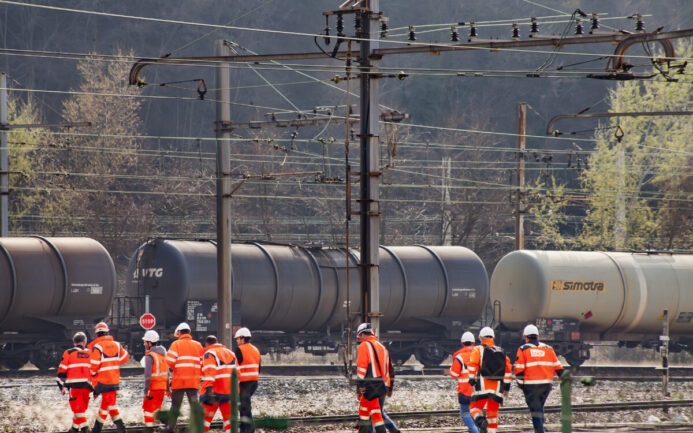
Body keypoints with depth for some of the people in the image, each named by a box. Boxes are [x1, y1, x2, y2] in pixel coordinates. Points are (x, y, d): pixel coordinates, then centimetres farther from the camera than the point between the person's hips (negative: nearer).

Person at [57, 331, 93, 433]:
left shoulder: (68, 353, 5)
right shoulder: (90, 354, 15)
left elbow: (62, 371, 2)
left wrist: (62, 386, 8)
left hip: (74, 384, -4)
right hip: (87, 386, 4)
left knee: (77, 408, -7)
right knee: (81, 408, 16)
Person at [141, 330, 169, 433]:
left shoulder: (149, 356, -15)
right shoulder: (163, 354, 10)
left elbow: (148, 375, -19)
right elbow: (167, 372, 15)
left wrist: (146, 391, -16)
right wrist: (167, 388, 21)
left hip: (153, 387, -7)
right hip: (163, 387, 7)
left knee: (148, 409, 2)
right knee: (156, 409, 17)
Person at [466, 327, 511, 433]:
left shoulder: (478, 350, 4)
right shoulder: (501, 352, 15)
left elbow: (473, 365, -10)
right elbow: (508, 369, 14)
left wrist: (472, 380, -8)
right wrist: (506, 387, 18)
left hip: (482, 386, -3)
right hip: (497, 387, 3)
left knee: (475, 408, 3)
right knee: (493, 412, 10)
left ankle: (481, 422, -25)